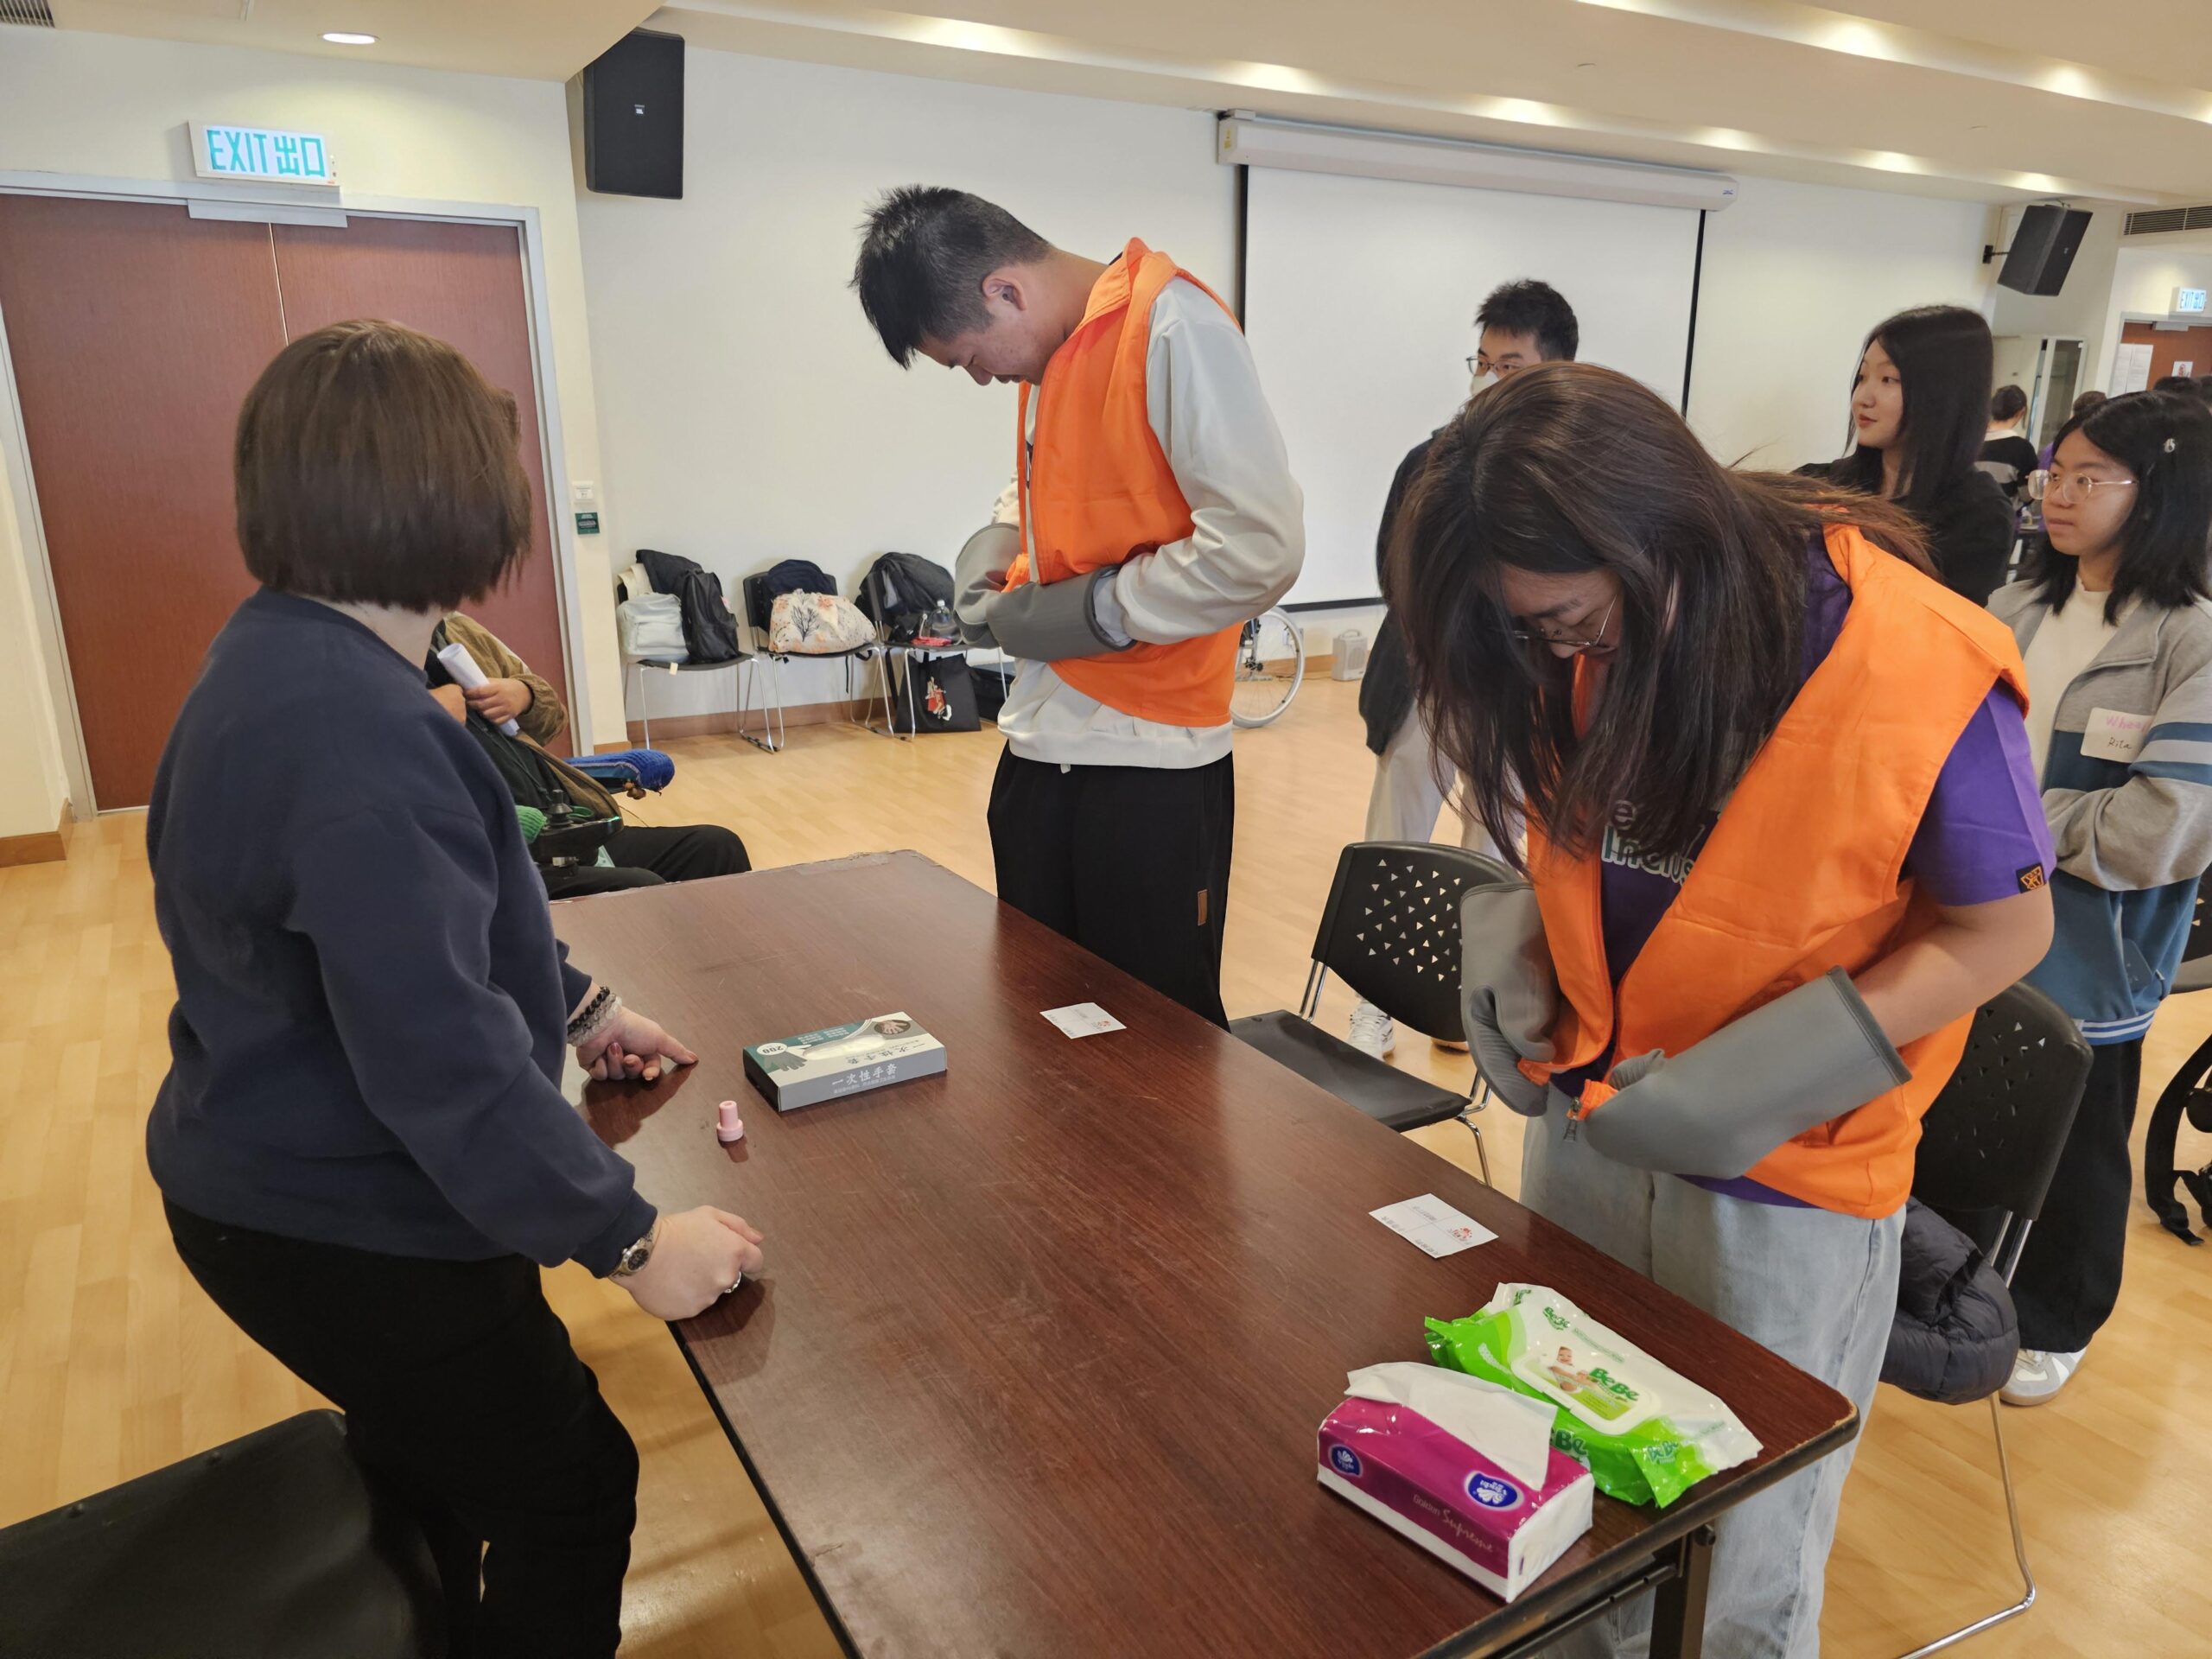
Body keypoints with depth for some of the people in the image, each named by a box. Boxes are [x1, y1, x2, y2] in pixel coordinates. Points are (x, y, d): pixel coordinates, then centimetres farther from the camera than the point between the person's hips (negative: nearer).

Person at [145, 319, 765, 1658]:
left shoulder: (285, 654, 1)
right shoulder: (354, 731, -33)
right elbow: (443, 1056, -34)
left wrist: (572, 1004, 16)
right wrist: (628, 1236, -24)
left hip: (280, 1185, 10)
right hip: (347, 1231, -10)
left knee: (436, 1469, 31)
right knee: (571, 1488, 10)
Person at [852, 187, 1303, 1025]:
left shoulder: (1172, 326, -14)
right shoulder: (1048, 351, 12)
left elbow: (1261, 546, -22)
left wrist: (1094, 611, -14)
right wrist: (999, 548, 7)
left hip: (1149, 764, -8)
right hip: (1040, 744, 8)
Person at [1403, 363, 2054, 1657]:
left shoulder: (1919, 668, -22)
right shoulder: (1588, 646, -7)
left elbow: (2003, 928, -12)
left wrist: (1753, 1085, -22)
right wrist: (1508, 953, -9)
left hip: (1786, 1186, -4)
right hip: (1587, 1133, 5)